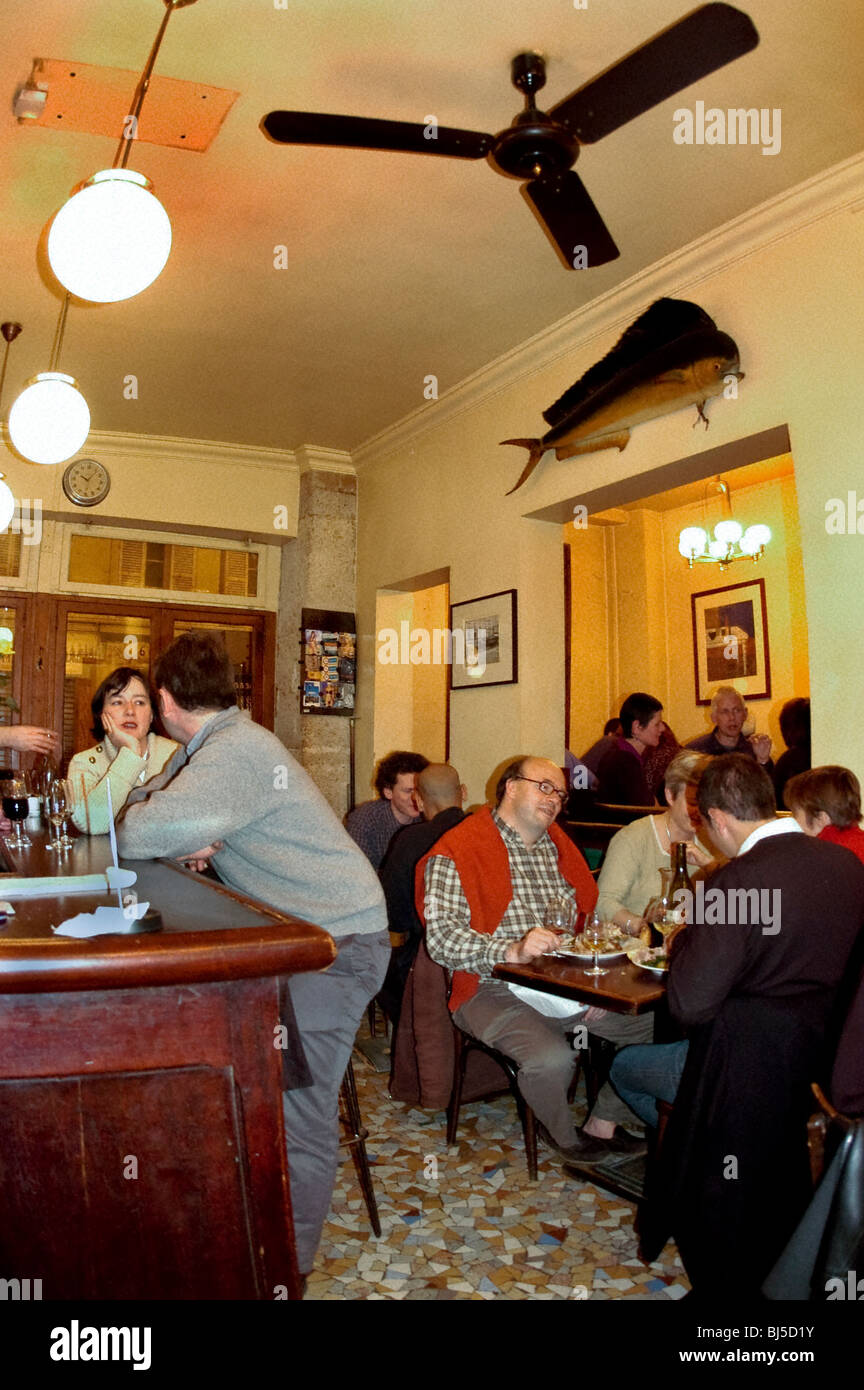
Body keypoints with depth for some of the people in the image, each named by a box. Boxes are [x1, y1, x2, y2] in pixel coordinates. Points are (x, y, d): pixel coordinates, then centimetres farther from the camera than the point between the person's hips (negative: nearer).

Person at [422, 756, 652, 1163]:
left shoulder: (558, 847, 16)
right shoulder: (456, 852, -8)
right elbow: (442, 937, -18)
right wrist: (513, 950, -32)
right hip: (497, 990, -6)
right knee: (551, 1057, -31)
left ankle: (603, 1124, 18)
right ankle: (564, 1136, 5)